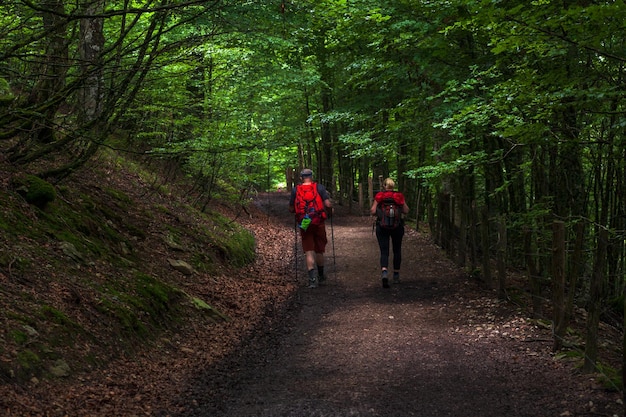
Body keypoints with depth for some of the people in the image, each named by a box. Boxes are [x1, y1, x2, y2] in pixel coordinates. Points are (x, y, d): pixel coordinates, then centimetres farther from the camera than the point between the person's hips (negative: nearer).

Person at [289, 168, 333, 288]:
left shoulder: (295, 190, 1)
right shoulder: (319, 187, -2)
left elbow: (291, 209, 5)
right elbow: (328, 204, -10)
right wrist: (329, 212, 10)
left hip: (304, 225, 0)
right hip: (319, 223, 0)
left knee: (309, 252, 2)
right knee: (319, 251, 16)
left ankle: (312, 278, -14)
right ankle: (320, 276, 31)